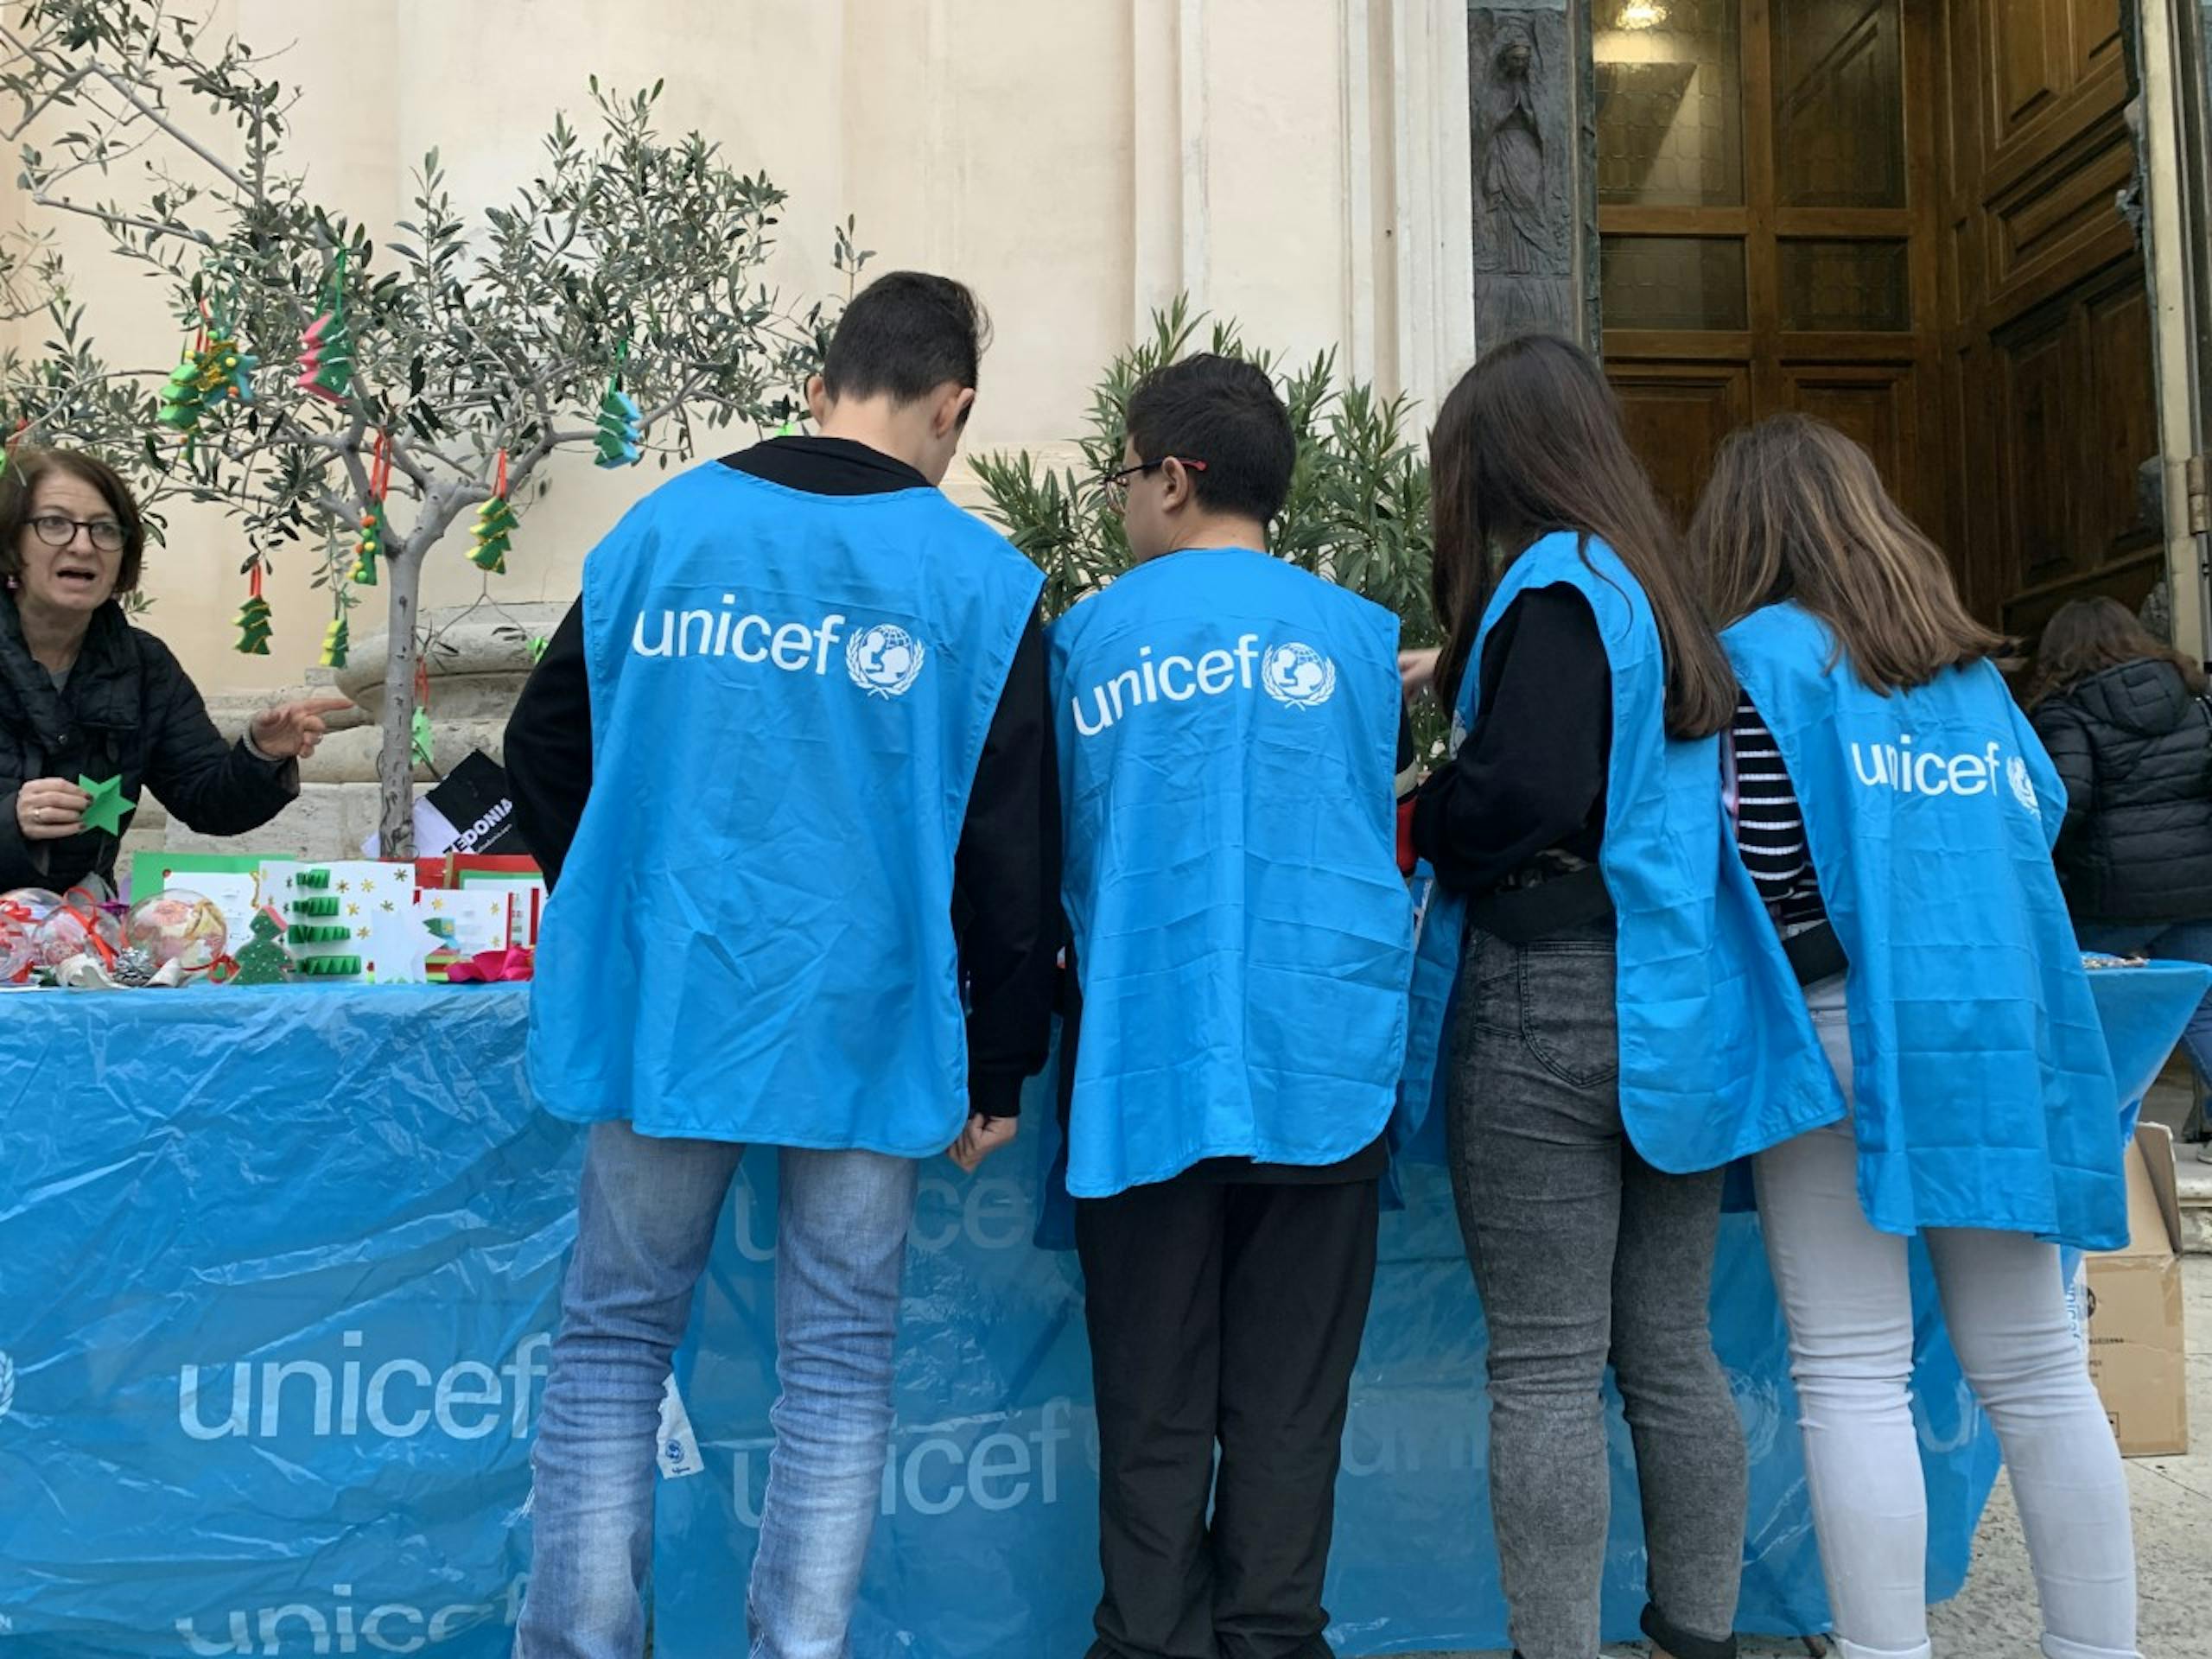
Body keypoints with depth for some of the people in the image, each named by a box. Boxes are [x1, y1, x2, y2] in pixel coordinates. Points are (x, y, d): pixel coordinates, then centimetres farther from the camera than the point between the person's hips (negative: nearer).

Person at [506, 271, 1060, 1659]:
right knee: (840, 1362, 10)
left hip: (661, 1004, 2)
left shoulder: (661, 529, 3)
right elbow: (1013, 847, -3)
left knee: (615, 1336, 14)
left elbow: (548, 749, 10)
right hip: (865, 1021, -1)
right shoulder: (982, 581, -3)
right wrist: (1001, 1067, 5)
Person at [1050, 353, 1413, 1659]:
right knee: (1290, 1403, 9)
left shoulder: (1086, 637, 3)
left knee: (1154, 1407, 9)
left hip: (1147, 1067, 0)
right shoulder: (1359, 635, 4)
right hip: (1320, 1063, 1)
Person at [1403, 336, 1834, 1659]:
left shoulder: (1553, 584, -10)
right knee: (1673, 1355, 13)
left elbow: (1521, 794, -21)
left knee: (1547, 1372, -2)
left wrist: (1418, 816, -2)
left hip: (1548, 1002, -8)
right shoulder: (1663, 588, 15)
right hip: (1676, 1013, 8)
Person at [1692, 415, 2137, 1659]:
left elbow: (1764, 874, -12)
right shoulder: (1968, 660, 16)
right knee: (2035, 1366, 11)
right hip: (2000, 1028, 6)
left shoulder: (1761, 656, -4)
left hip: (1849, 1030, -6)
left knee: (1854, 1379, -1)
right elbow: (2040, 815, 18)